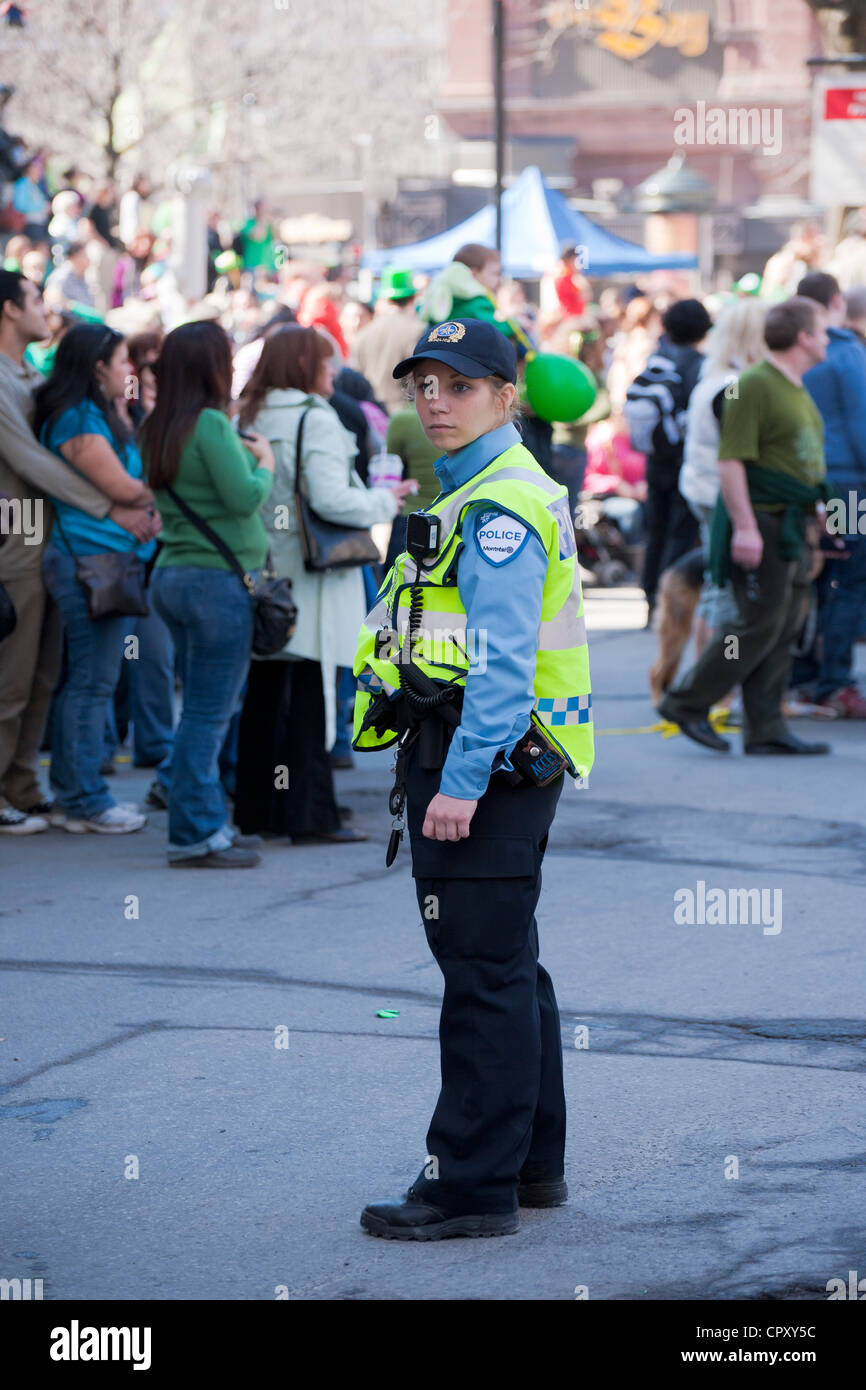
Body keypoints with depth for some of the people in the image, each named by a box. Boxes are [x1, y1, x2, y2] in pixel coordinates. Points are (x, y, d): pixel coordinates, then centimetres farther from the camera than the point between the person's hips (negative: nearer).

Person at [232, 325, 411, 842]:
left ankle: (256, 808, 18)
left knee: (265, 693, 13)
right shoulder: (315, 420, -12)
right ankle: (309, 815, -1)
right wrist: (386, 500, -4)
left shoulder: (251, 419, 8)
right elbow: (331, 500, -20)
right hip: (310, 579, -7)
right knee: (311, 697, -2)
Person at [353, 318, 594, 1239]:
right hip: (504, 768, 11)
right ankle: (532, 1163, 25)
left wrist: (459, 783, -24)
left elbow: (504, 664, -22)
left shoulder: (501, 509, -15)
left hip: (481, 764, -11)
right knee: (509, 970, 16)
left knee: (485, 974, -8)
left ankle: (474, 1188, -6)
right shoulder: (484, 494, 18)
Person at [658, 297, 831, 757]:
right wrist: (744, 526, -24)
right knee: (760, 624, -9)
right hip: (761, 521, -9)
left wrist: (813, 519, 24)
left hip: (792, 527, 10)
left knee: (784, 628, 7)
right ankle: (687, 703, 1)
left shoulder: (797, 390, 17)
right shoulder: (753, 385, -14)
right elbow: (731, 460, -19)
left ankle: (766, 731, 9)